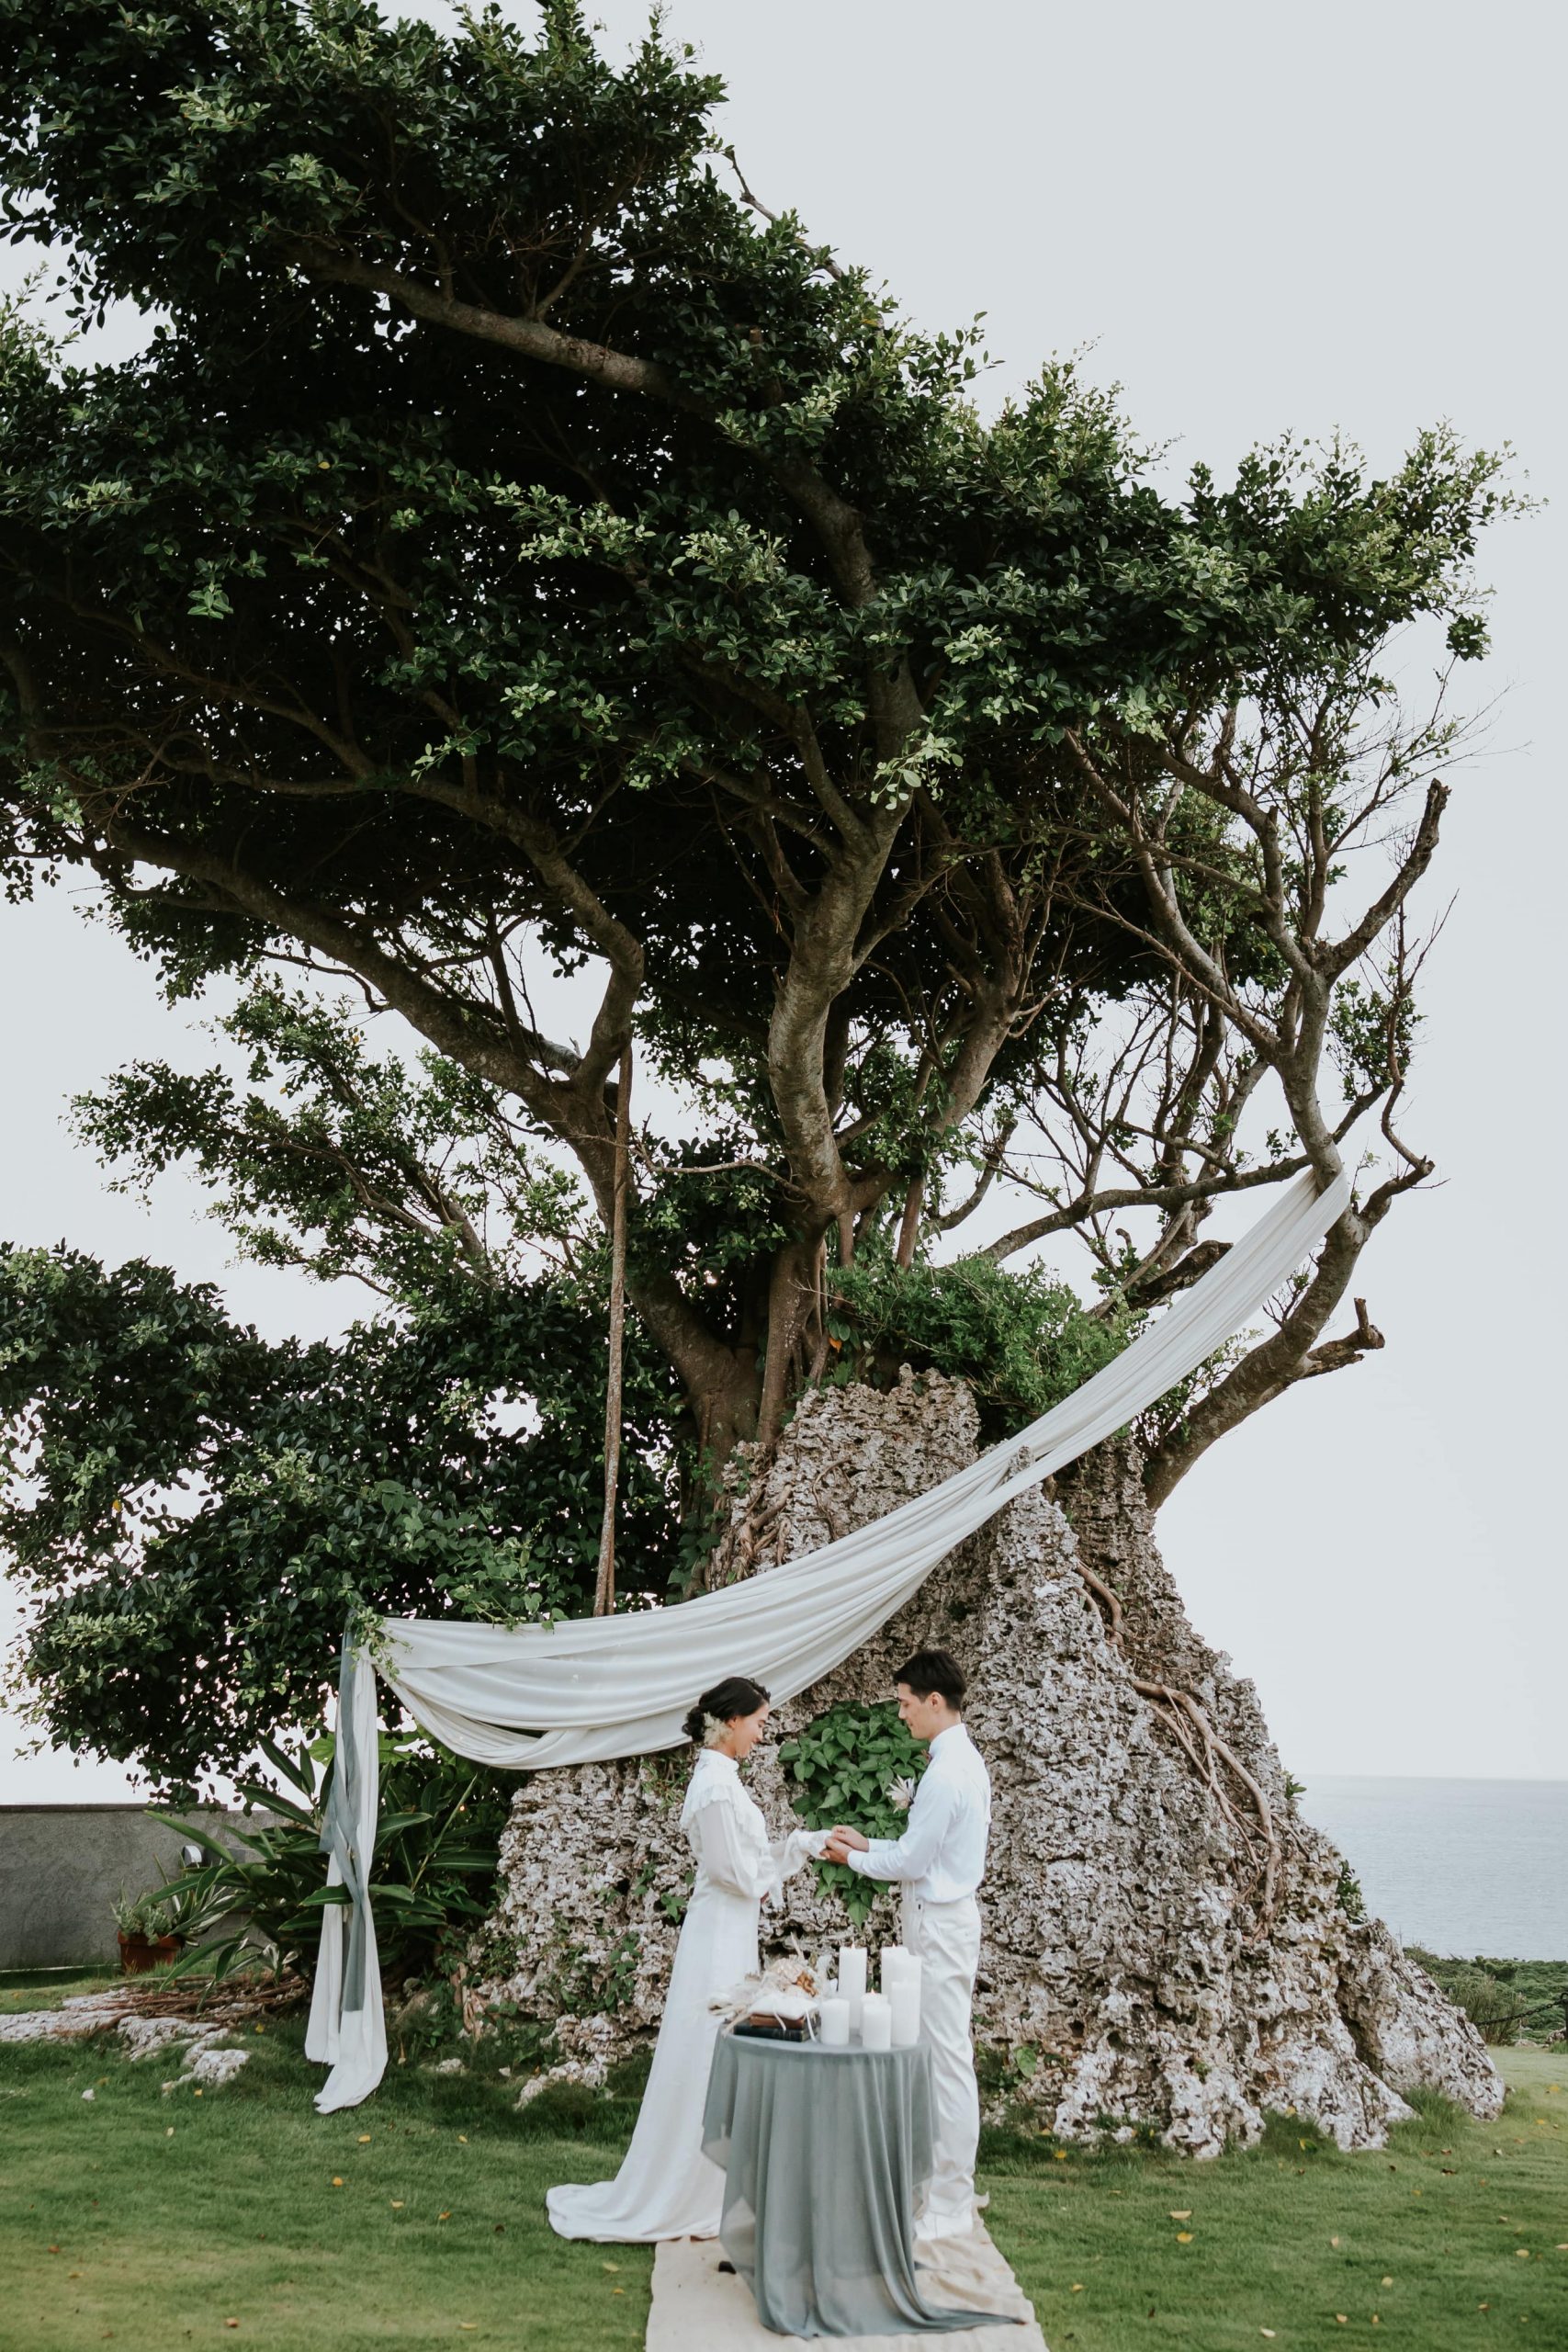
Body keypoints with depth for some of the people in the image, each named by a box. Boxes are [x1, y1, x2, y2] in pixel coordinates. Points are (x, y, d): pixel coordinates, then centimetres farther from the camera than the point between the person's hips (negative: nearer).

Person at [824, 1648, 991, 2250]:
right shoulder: (965, 1759, 11)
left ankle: (949, 2207, 3)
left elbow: (910, 1862, -17)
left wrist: (853, 1859, -2)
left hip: (939, 1926, -11)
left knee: (946, 2060, -4)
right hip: (944, 1919, 11)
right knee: (943, 2058, 16)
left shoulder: (946, 1773, -21)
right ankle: (944, 2184, 26)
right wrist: (865, 1842, 13)